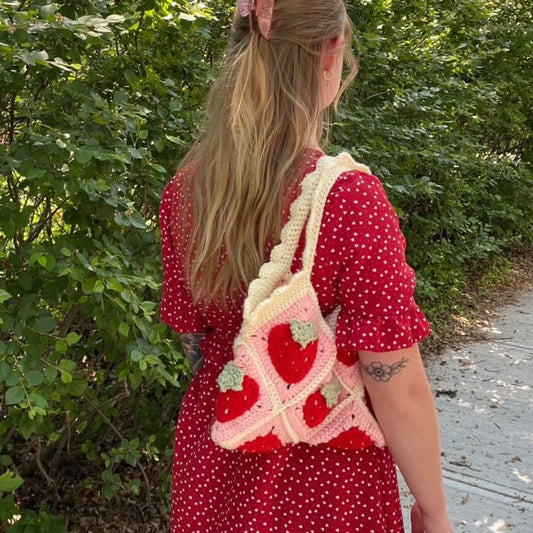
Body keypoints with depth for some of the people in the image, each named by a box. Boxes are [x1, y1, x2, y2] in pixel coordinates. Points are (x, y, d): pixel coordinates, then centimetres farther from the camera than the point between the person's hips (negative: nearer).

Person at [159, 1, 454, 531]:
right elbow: (398, 393, -20)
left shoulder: (184, 190, -9)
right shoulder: (351, 199, -25)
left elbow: (191, 334, 4)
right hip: (323, 476, -5)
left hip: (214, 454, 5)